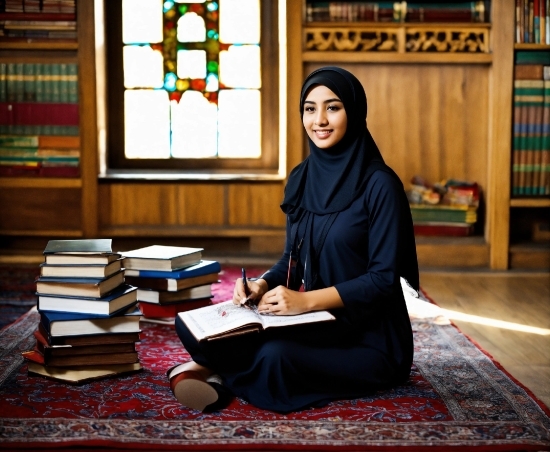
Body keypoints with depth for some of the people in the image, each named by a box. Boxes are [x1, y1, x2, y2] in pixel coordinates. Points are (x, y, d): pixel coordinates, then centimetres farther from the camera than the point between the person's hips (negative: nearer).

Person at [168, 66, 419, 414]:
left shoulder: (379, 183, -13)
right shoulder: (301, 177, 6)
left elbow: (384, 277, -16)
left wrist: (307, 300, -24)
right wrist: (263, 286, -9)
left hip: (368, 338, -5)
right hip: (314, 325, 5)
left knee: (275, 357, -34)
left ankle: (220, 372, -8)